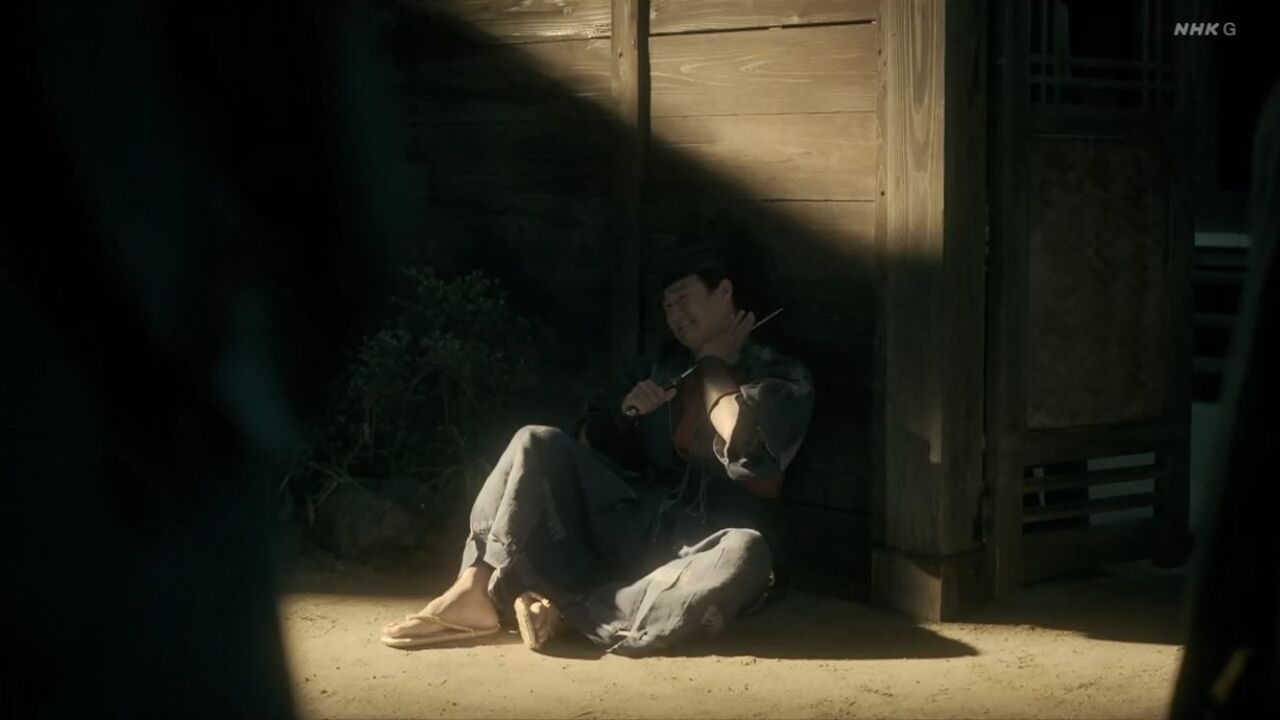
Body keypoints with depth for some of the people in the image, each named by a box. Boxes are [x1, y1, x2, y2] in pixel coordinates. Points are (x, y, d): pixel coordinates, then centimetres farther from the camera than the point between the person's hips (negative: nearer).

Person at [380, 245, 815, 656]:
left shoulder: (784, 378, 5)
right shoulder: (659, 368, 19)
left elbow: (748, 447, -16)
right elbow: (588, 442, 20)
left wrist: (714, 365, -1)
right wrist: (626, 409, 0)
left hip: (699, 548, -4)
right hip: (631, 525, 4)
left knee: (745, 554, -40)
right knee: (538, 442, -14)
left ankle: (568, 611, -39)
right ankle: (477, 591, -31)